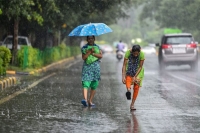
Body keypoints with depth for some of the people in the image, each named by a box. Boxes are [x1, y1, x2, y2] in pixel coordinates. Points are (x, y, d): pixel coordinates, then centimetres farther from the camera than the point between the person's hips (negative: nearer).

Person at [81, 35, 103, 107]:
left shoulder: (97, 47, 13)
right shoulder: (84, 47, 6)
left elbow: (101, 56, -1)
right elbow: (83, 57, -6)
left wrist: (93, 53, -11)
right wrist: (90, 51, -15)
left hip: (95, 67, 3)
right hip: (87, 67, -3)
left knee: (94, 85, 3)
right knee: (86, 83, -18)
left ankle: (90, 101, 10)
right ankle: (85, 99, -33)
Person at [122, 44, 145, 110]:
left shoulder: (142, 54, -26)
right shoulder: (128, 53, -27)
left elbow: (140, 67, -19)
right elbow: (124, 65, -25)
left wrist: (135, 77, -23)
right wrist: (123, 76, -31)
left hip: (138, 71, -1)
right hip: (129, 70, 1)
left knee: (136, 87, -5)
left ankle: (132, 104, 0)